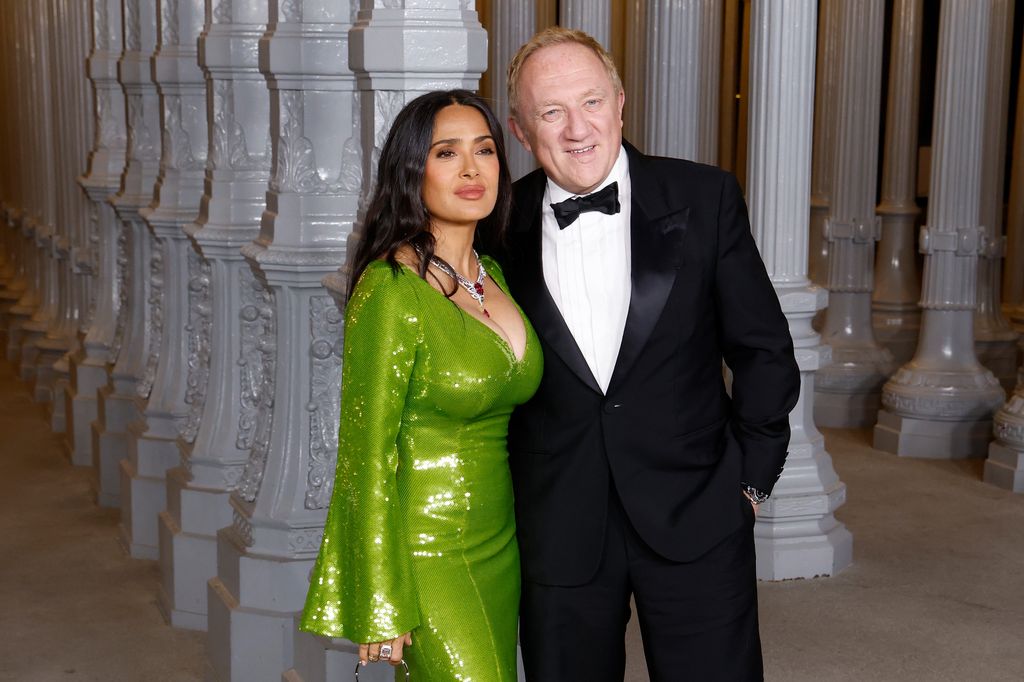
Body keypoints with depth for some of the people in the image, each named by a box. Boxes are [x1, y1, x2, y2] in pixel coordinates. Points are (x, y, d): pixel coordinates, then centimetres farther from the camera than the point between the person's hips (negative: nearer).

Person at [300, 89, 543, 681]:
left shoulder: (492, 274, 8)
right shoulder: (392, 287, -15)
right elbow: (367, 451, -14)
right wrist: (380, 609, -14)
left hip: (499, 547, 7)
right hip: (425, 554, -7)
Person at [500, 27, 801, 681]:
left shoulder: (705, 199, -4)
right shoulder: (501, 227, -2)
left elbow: (764, 351, 3)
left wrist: (750, 478, 2)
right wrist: (510, 492, 8)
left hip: (698, 521, -1)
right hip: (558, 530, 1)